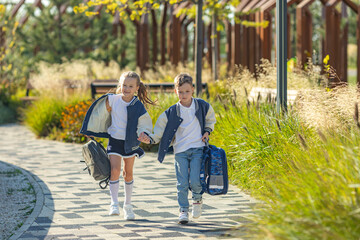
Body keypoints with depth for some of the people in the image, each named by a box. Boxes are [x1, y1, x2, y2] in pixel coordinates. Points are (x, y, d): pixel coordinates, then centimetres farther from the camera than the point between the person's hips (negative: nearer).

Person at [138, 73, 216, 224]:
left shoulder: (202, 106, 0)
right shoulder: (171, 113, -4)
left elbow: (210, 119, 21)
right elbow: (160, 131, 0)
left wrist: (207, 131, 6)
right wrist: (150, 139, -17)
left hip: (198, 149, 0)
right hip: (180, 151, 0)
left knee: (195, 181, -11)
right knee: (182, 183, -3)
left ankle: (197, 199, 20)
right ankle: (183, 210, 12)